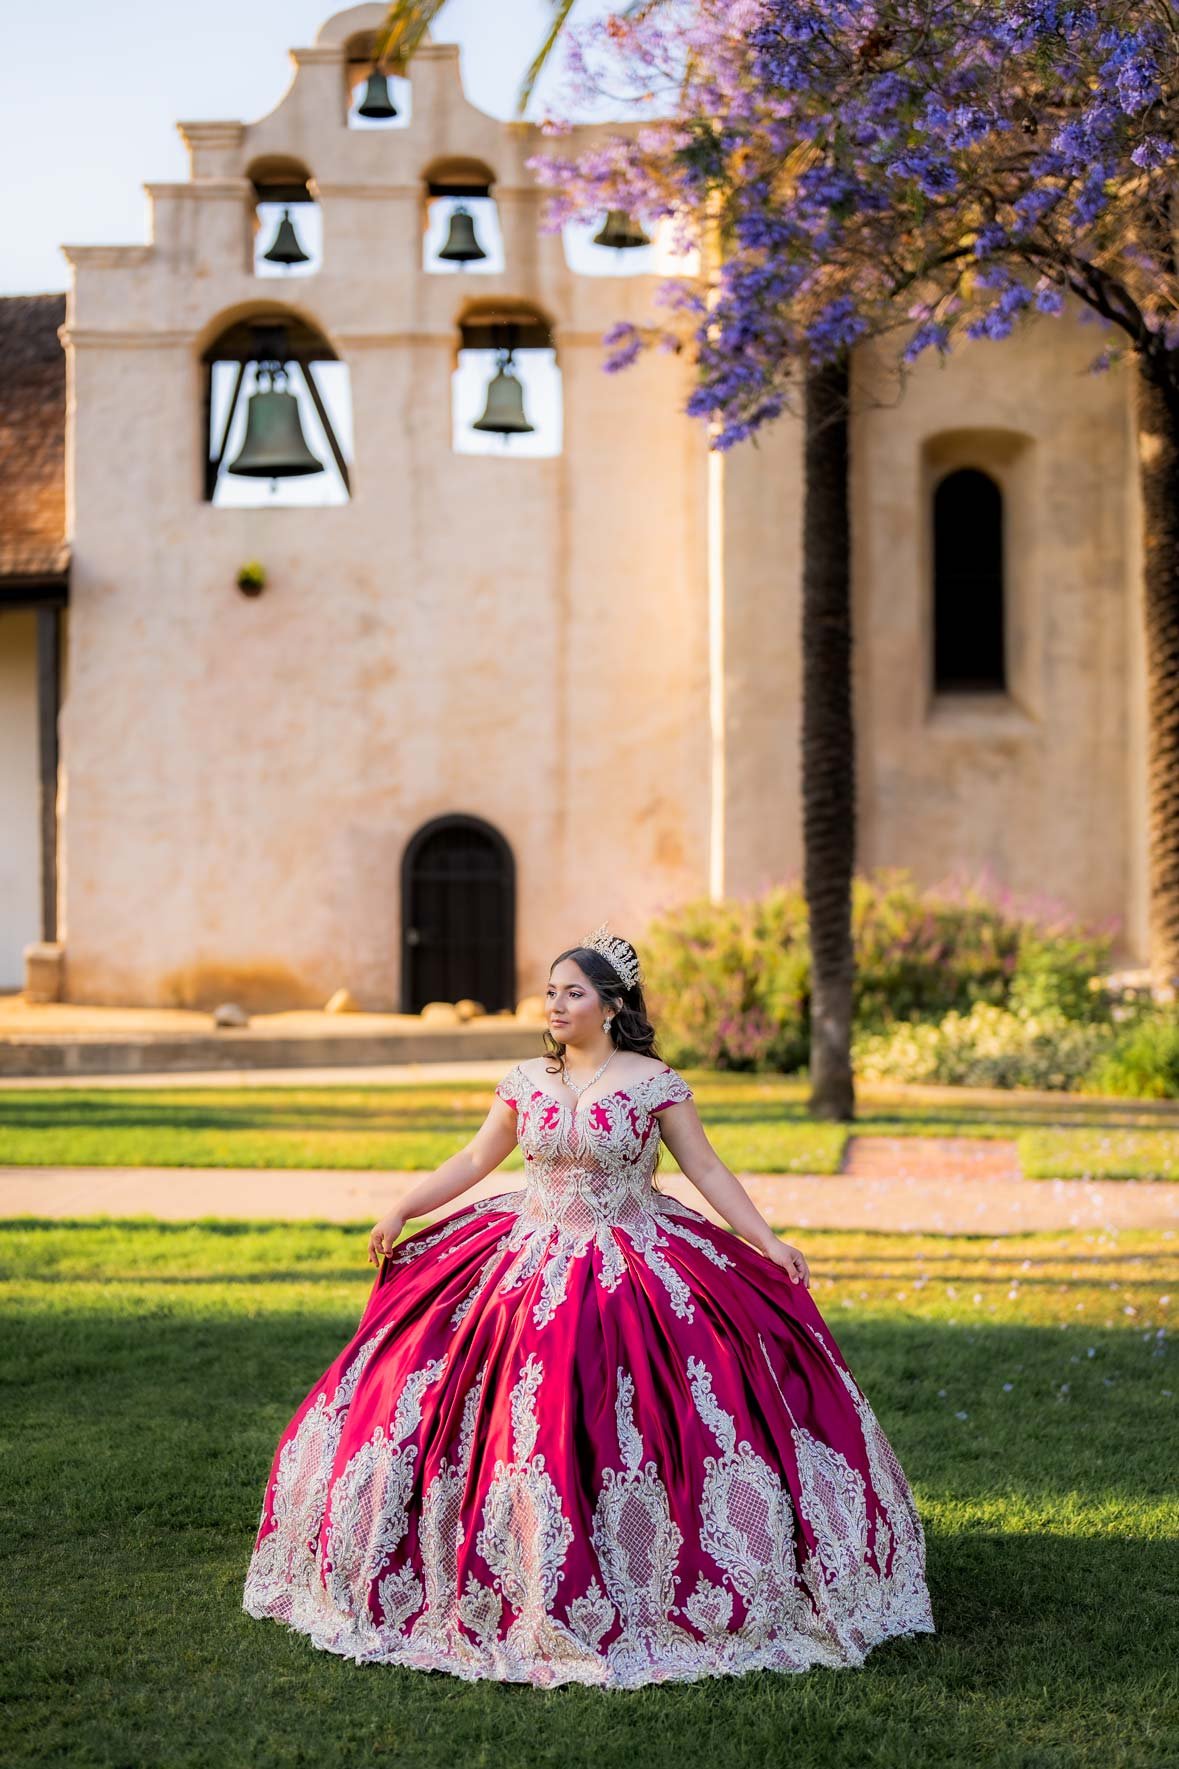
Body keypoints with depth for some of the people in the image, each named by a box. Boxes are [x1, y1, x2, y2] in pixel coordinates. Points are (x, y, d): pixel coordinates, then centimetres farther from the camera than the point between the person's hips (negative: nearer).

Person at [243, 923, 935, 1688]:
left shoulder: (654, 1081, -7)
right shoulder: (526, 1081, 3)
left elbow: (708, 1171, -5)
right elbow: (475, 1160, 11)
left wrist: (767, 1241, -13)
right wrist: (401, 1212, 7)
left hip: (637, 1270, -3)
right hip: (533, 1268, 3)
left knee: (638, 1422, -6)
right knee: (528, 1419, 2)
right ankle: (528, 1592, 18)